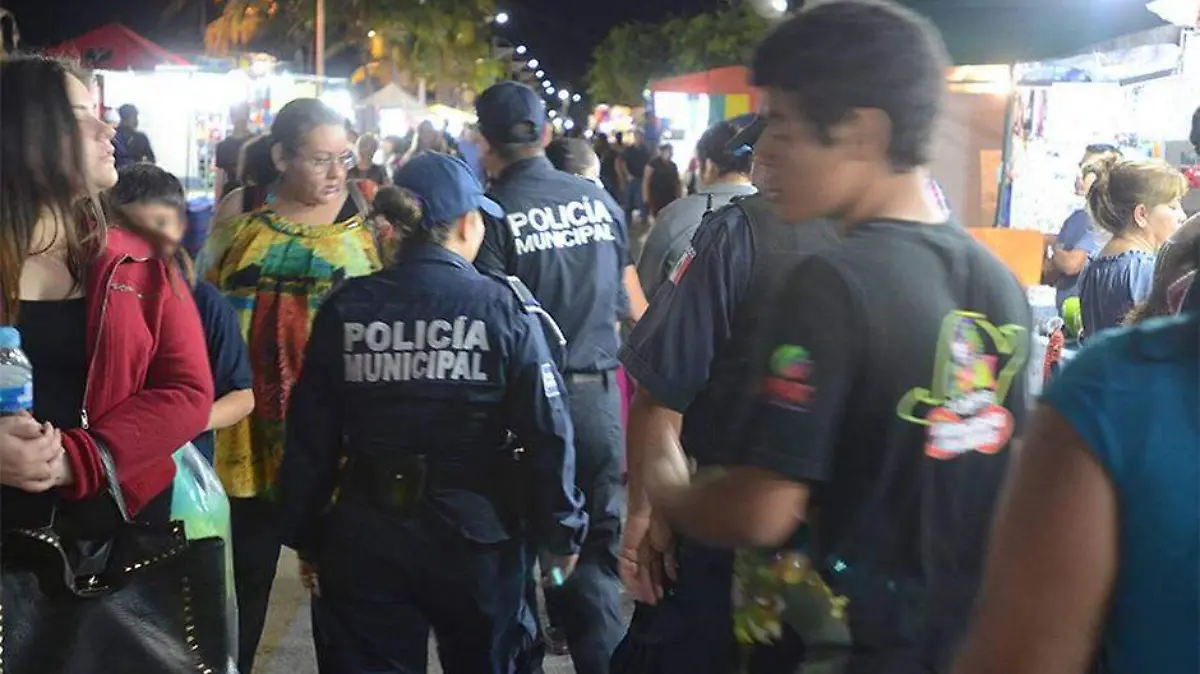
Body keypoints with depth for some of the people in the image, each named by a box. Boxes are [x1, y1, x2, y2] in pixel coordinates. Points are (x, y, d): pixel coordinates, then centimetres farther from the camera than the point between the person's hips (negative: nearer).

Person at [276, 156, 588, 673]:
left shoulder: (346, 309, -3)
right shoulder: (503, 307, -10)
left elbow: (310, 435, -1)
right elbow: (547, 431, -11)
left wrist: (304, 533, 10)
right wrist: (561, 530, 1)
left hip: (366, 534, 2)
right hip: (474, 531, -1)